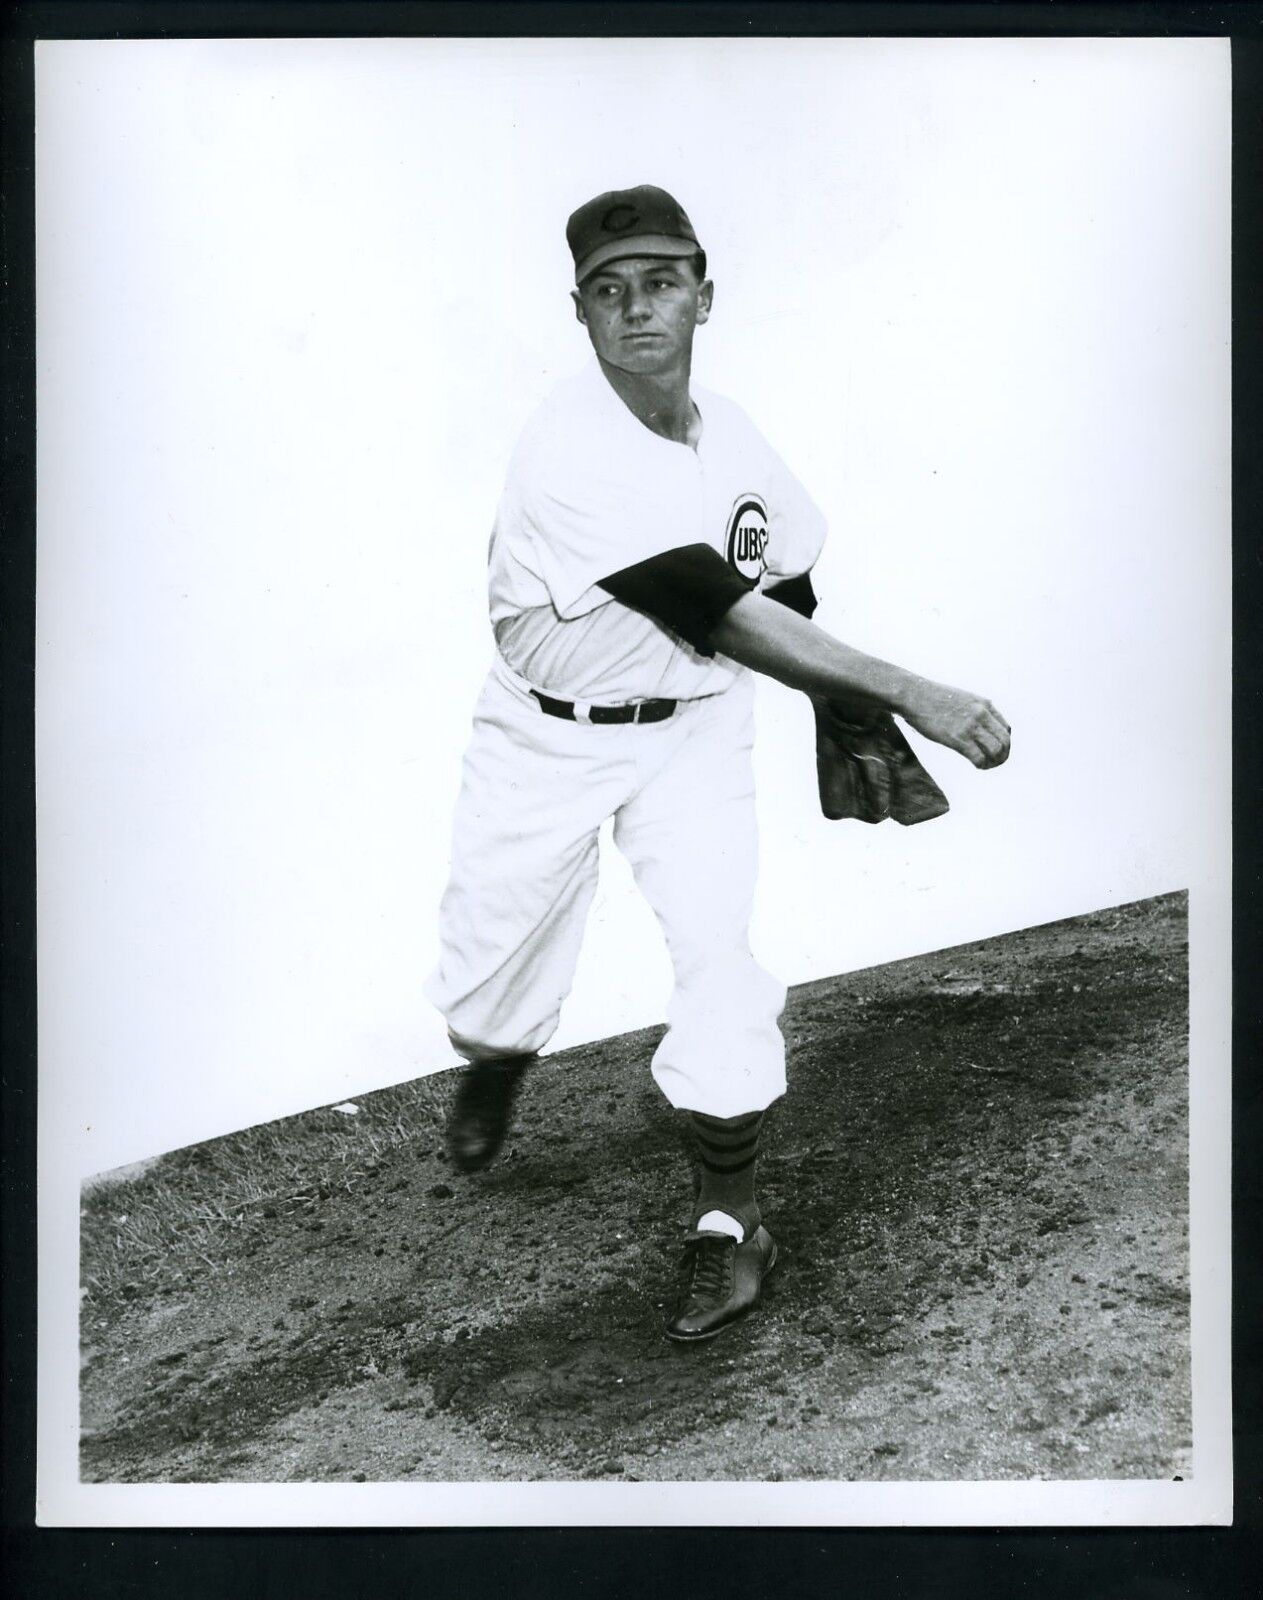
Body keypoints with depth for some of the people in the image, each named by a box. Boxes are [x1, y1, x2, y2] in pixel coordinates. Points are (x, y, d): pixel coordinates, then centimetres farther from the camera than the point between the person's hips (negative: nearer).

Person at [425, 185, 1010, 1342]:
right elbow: (719, 615, -35)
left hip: (693, 731, 3)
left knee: (721, 954, -12)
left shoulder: (732, 437, -6)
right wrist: (908, 693, -41)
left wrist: (851, 716, 0)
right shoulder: (570, 454, -26)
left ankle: (730, 1225, 7)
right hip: (549, 735, -3)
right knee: (493, 962, 8)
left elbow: (786, 589, 10)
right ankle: (496, 1060, 47)